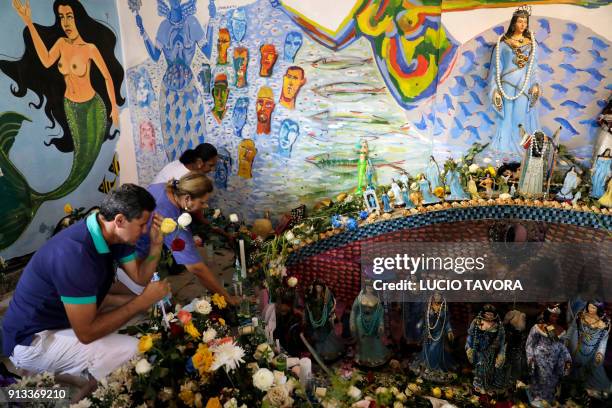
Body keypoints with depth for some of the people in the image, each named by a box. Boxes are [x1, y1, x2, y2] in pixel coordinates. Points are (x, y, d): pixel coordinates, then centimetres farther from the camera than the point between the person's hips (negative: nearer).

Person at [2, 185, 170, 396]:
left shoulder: (111, 234, -5)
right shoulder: (75, 254, -33)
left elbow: (140, 276, 5)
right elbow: (86, 333, -28)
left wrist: (156, 244, -12)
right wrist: (143, 301, -22)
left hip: (64, 319, 10)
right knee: (133, 351, -25)